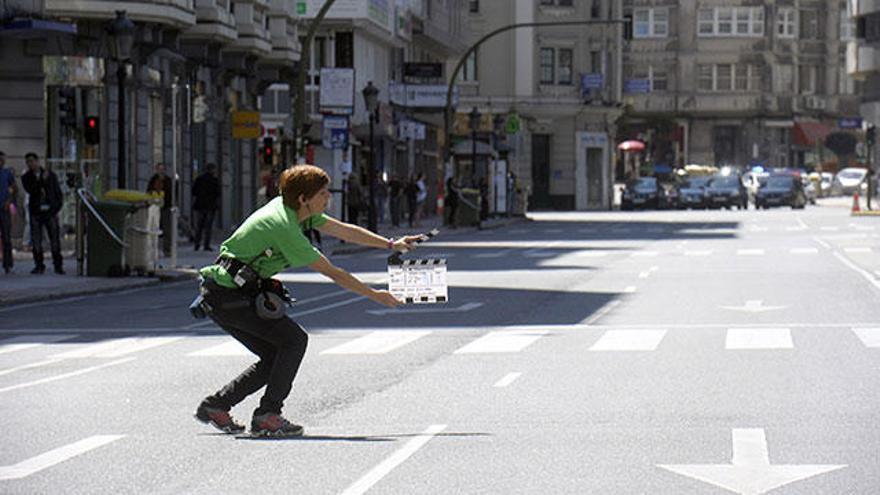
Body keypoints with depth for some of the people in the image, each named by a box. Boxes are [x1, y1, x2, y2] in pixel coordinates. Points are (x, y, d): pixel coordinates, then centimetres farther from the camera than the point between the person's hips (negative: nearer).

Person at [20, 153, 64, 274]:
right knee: (36, 239, -2)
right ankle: (39, 265, 5)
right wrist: (42, 180, -18)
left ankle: (58, 265, 2)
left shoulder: (51, 175, 9)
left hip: (50, 210, 0)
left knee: (55, 238, -3)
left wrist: (57, 208, -1)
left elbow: (58, 193, 11)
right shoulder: (26, 178, 6)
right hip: (36, 212, 0)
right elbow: (31, 191, -12)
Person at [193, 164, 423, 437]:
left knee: (275, 357, 10)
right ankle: (267, 416, -7)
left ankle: (215, 406, 16)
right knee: (294, 339, -10)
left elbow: (343, 230, 16)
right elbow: (331, 272, -17)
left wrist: (391, 245, 15)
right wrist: (374, 295, -9)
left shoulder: (293, 209, 6)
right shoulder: (284, 228, -22)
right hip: (228, 295, -10)